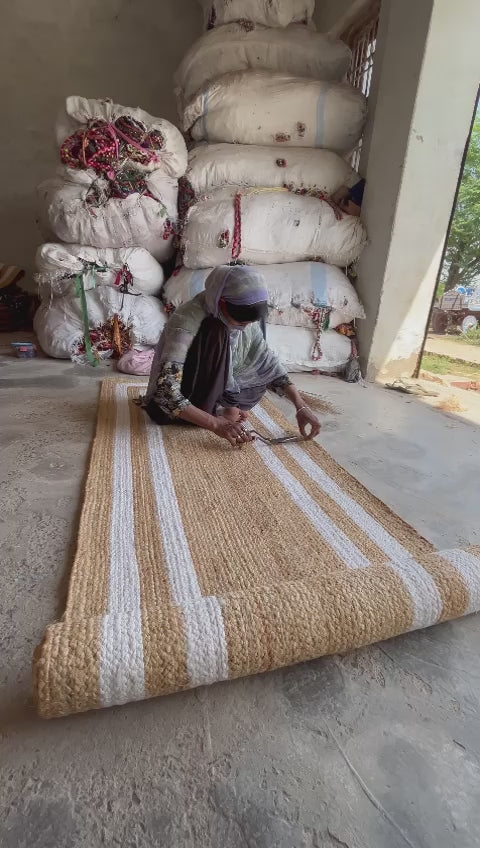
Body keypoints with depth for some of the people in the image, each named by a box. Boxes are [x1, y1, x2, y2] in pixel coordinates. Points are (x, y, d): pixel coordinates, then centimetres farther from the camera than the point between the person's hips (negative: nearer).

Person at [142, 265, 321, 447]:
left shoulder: (243, 317, -11)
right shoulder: (188, 320, -31)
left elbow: (269, 363, -4)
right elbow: (166, 392, -37)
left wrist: (301, 406, -13)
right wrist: (216, 424, -43)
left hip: (212, 391, 7)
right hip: (170, 407, -7)